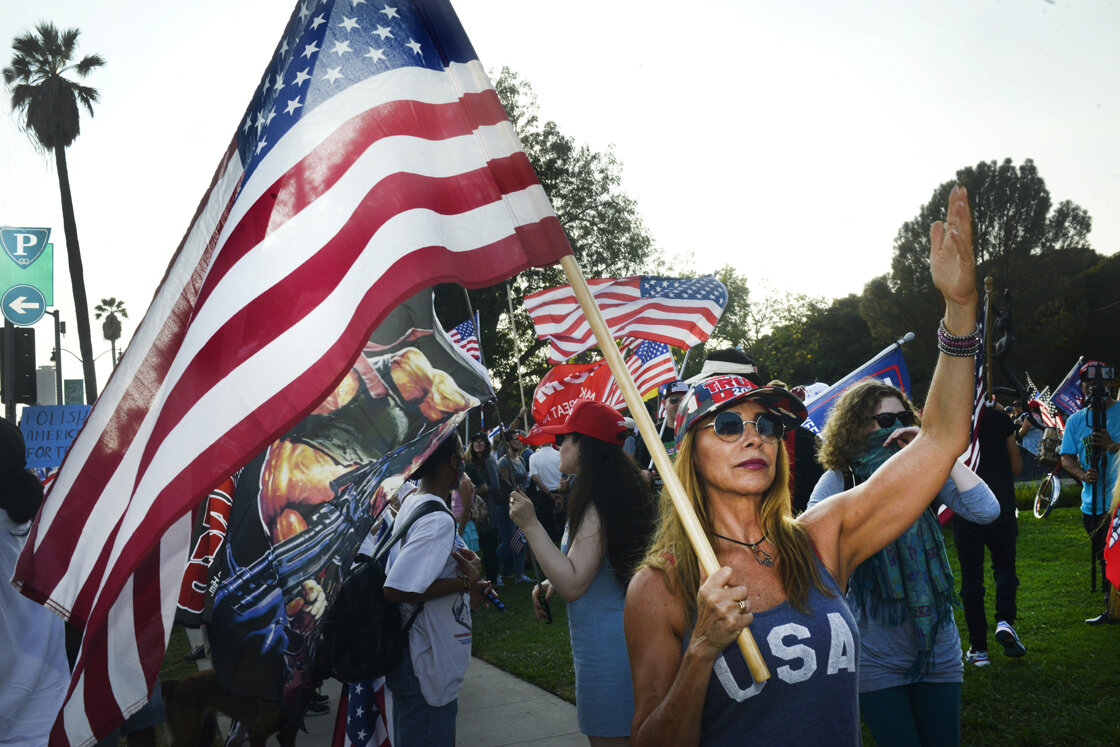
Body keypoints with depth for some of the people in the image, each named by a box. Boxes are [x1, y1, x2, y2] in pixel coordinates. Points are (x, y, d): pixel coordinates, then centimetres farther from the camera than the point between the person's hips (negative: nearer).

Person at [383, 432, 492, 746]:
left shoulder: (410, 503, 7)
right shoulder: (438, 520, -23)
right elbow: (395, 590, -30)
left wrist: (464, 594, 6)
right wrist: (464, 582, -21)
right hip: (427, 672, -10)